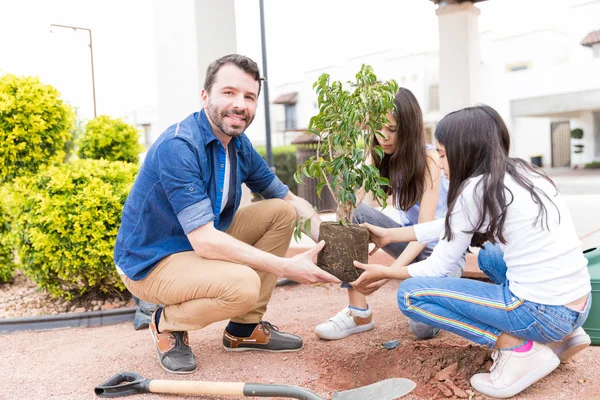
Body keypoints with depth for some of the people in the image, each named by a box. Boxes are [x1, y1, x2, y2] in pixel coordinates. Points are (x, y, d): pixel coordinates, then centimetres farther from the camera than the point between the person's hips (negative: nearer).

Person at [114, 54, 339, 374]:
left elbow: (291, 199, 5)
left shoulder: (239, 146, -1)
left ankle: (245, 328, 5)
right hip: (151, 261, -8)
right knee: (243, 284, -32)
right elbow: (204, 240, -33)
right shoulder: (178, 146, -27)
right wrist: (286, 267, -33)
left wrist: (320, 232, -17)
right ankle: (167, 324, 0)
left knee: (282, 212, -1)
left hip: (201, 244, 9)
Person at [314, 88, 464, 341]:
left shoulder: (428, 158, -20)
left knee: (423, 327, -26)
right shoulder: (379, 157, -4)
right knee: (356, 214, -22)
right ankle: (358, 313, -16)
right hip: (409, 238, 5)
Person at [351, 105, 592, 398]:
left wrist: (383, 273, 12)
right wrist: (389, 235, 26)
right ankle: (562, 335, 18)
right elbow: (450, 227, 21)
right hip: (578, 305, 8)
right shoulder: (520, 172, 11)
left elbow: (438, 268, -3)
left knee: (410, 294, -4)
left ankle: (519, 348, -6)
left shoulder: (476, 189, -12)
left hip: (542, 312, -8)